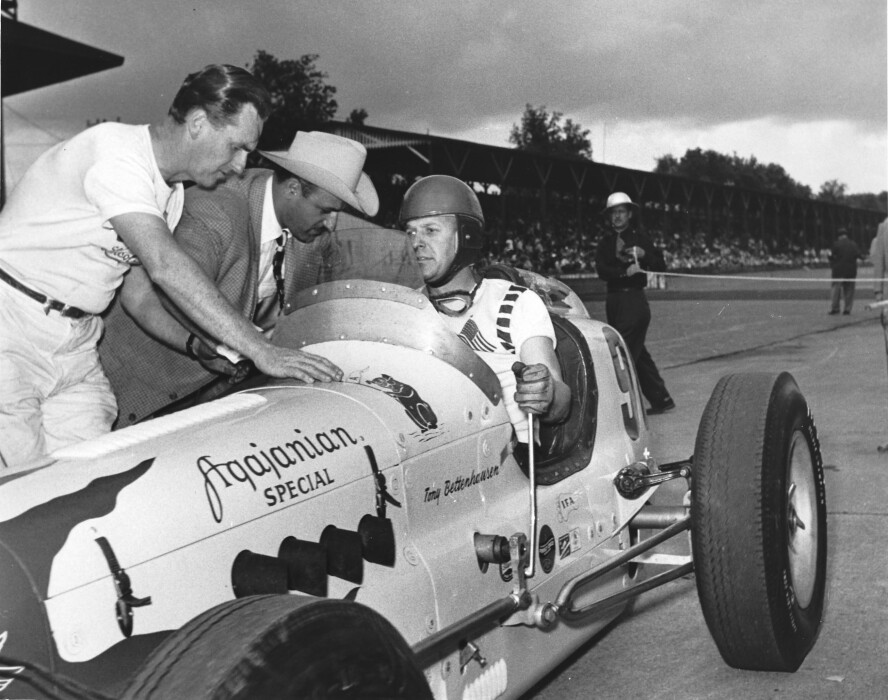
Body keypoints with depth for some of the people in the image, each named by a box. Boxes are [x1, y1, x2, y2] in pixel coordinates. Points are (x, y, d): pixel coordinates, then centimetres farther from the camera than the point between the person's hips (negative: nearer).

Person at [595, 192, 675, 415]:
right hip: (613, 300, 5)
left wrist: (644, 254, -15)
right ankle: (661, 399, 22)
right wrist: (624, 272, -19)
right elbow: (602, 270, -4)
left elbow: (660, 267, 1)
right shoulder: (605, 242, 11)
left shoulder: (640, 239, 2)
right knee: (638, 354, 11)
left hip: (634, 298, -5)